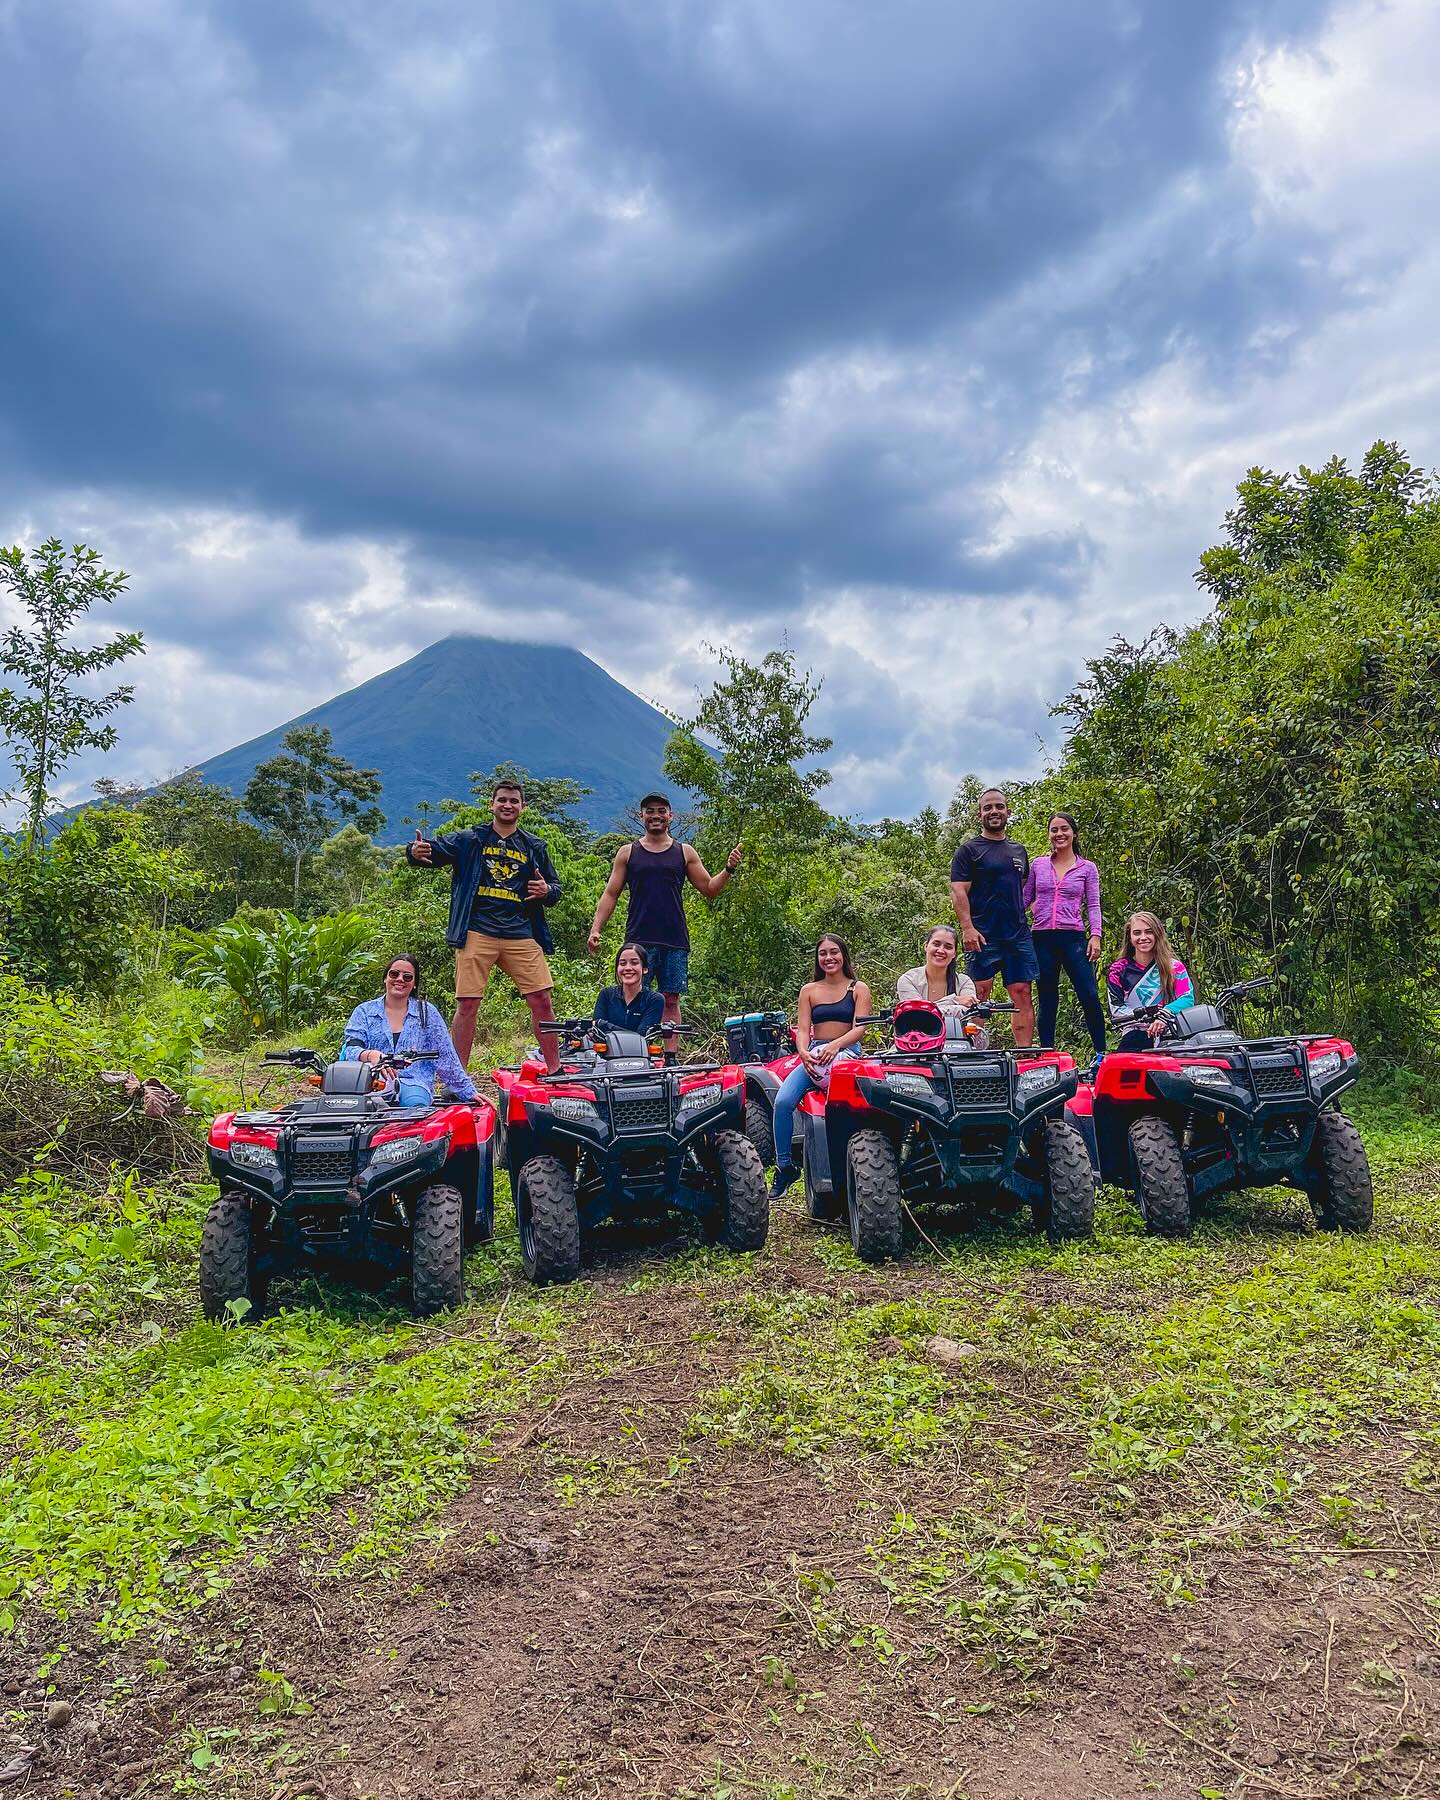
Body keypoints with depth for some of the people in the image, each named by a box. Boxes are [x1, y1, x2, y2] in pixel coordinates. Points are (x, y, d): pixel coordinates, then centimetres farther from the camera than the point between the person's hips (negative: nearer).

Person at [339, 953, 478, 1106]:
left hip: (414, 1083, -2)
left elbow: (446, 1058, 14)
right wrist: (371, 1055, -26)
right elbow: (351, 1048, -2)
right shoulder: (364, 1011, 14)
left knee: (415, 1102, -39)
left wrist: (469, 1093, 9)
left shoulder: (427, 1013, 15)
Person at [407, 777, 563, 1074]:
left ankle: (555, 1069, 11)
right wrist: (415, 852, -26)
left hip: (521, 934, 2)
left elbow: (555, 887, 23)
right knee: (467, 1003, -4)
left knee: (542, 1000, -1)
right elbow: (432, 850, -2)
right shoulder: (469, 840, 9)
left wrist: (547, 891, -2)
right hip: (477, 932, -2)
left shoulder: (534, 847, 17)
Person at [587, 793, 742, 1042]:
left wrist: (728, 869, -5)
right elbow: (610, 894, 9)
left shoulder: (685, 852, 12)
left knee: (670, 1000, 2)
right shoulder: (627, 853, 11)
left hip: (675, 941, 1)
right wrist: (596, 929, -1)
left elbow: (710, 890, 12)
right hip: (639, 940, -1)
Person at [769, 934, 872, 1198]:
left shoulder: (858, 989, 11)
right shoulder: (809, 990, 18)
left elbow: (859, 1028, -2)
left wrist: (835, 1045, -22)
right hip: (814, 1056, 3)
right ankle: (784, 1167, -11)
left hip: (847, 1054, -3)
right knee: (783, 1101, -24)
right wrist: (803, 1052, -15)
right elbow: (802, 1028, 8)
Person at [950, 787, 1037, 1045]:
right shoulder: (969, 850, 3)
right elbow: (958, 891, -6)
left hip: (1018, 934, 5)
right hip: (983, 936, -5)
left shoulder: (1019, 850, 21)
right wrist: (967, 927, -17)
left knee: (1022, 994, 0)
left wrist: (1030, 914, 17)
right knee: (978, 996, -8)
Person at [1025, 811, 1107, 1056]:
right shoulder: (1038, 865, 11)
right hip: (1041, 938, 2)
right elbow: (1024, 900, 15)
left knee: (1090, 997, -8)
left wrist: (1095, 935, -9)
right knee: (1047, 1001, 6)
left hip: (1074, 937, -2)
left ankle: (1101, 1053, 1)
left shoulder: (1087, 868, 8)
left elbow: (1093, 905, 3)